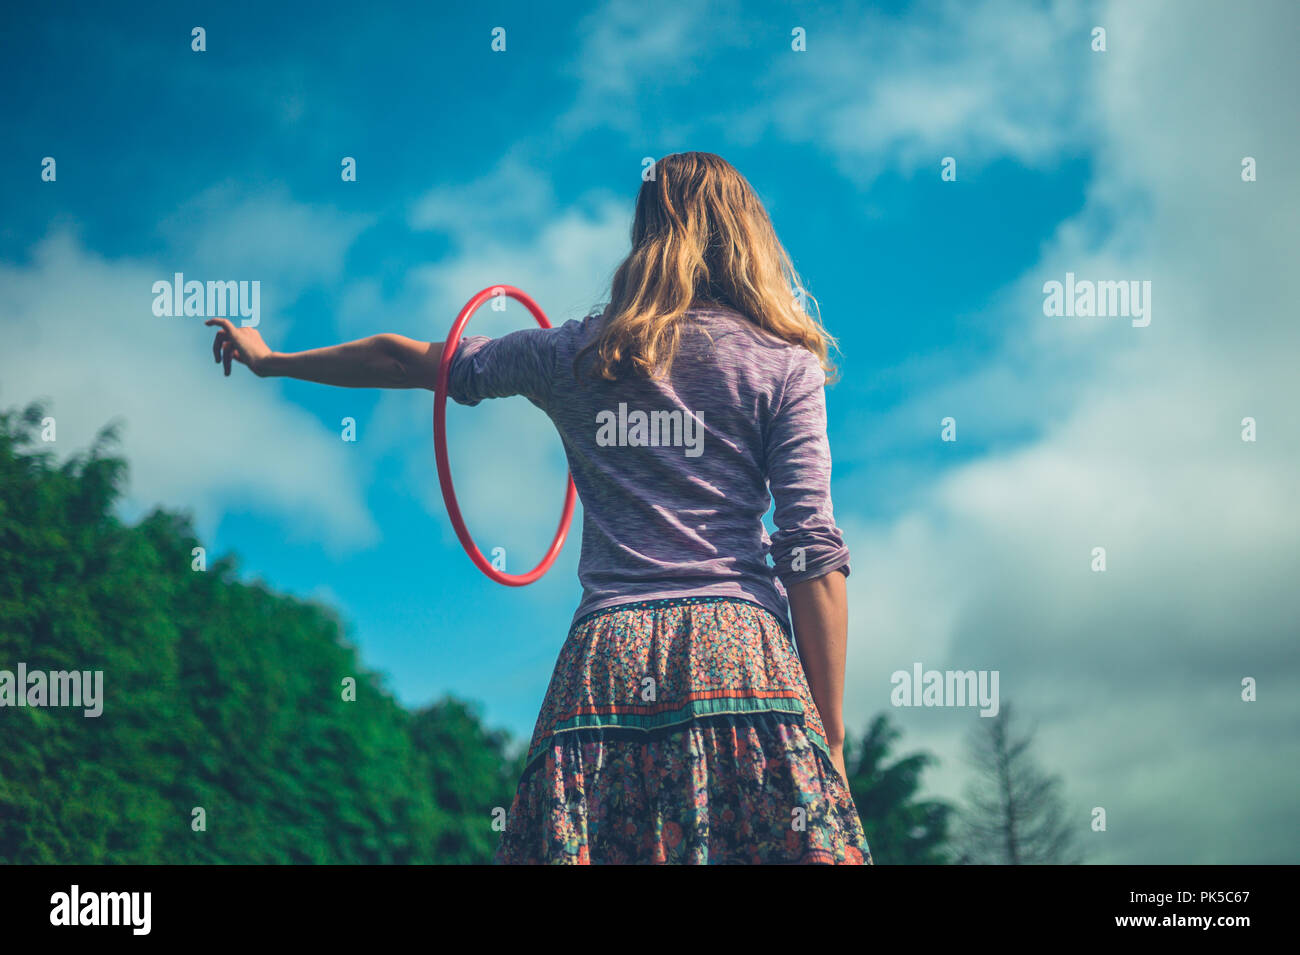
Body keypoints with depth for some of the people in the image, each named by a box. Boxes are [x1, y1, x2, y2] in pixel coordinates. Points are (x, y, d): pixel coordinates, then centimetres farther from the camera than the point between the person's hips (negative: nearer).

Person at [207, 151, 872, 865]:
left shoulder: (576, 353, 13)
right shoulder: (786, 364, 5)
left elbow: (407, 360, 25)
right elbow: (813, 554, -2)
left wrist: (269, 359, 41)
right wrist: (831, 738, 1)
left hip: (608, 653, 2)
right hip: (743, 649, -2)